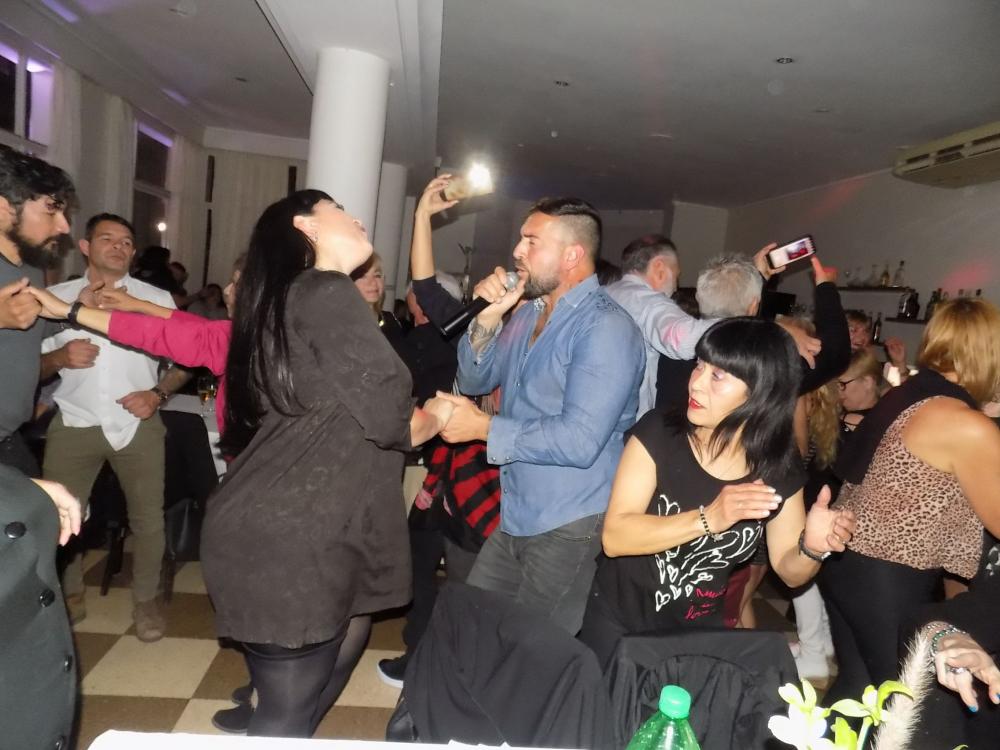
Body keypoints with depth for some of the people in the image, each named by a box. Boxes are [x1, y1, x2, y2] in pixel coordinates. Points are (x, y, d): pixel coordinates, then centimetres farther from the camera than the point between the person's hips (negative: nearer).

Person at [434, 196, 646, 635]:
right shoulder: (529, 313, 8)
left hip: (569, 527, -8)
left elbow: (580, 441, -27)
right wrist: (488, 318, -7)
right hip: (515, 516, 8)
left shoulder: (606, 328, -20)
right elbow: (474, 381, 9)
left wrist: (484, 428, -19)